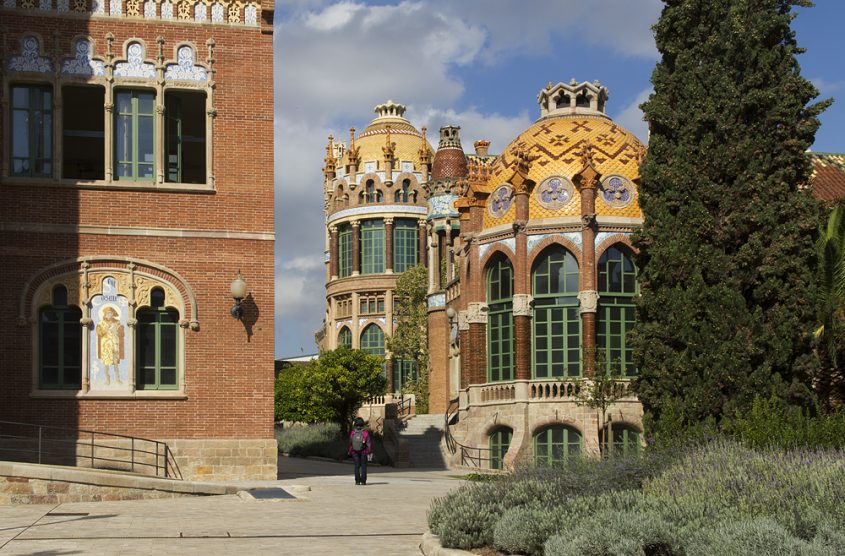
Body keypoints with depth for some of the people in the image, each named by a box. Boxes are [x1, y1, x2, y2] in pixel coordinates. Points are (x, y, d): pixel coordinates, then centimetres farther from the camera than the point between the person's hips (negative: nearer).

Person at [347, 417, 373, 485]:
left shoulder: (352, 433, -8)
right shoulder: (366, 433, -12)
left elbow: (350, 443, -2)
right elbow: (369, 443, -10)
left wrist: (349, 452, 11)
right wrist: (369, 453, -4)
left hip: (355, 452, 1)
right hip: (363, 452, -1)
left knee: (357, 466, 8)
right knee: (363, 466, 7)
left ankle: (357, 481, 4)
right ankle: (363, 481, 3)